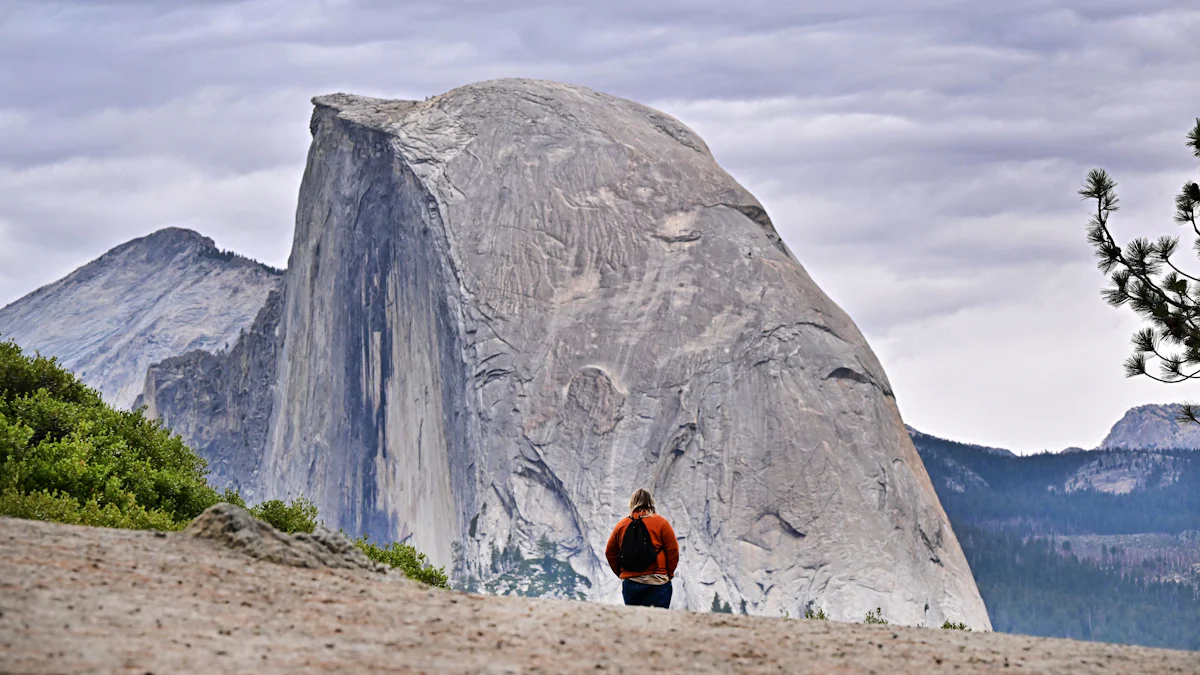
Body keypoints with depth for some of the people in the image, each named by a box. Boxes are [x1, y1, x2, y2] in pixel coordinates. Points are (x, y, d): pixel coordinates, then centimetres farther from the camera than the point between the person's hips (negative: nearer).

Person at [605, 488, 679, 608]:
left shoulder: (621, 525, 8)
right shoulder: (661, 523, -2)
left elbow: (610, 553, 13)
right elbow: (673, 551, -3)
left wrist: (621, 573, 20)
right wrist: (669, 573, 8)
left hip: (629, 583, 3)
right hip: (656, 583, -3)